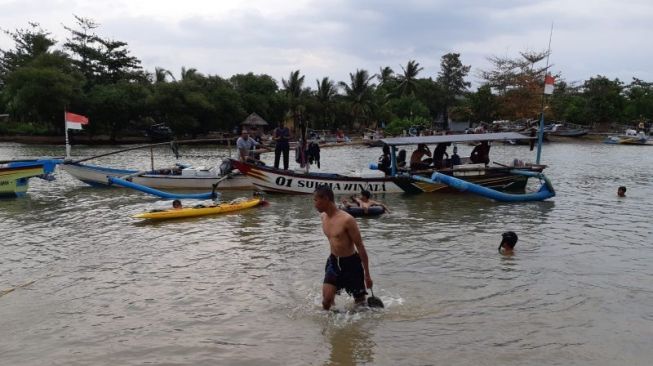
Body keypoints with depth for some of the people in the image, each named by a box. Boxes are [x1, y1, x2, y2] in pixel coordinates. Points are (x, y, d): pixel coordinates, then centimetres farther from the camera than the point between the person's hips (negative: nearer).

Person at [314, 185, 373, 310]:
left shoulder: (347, 220, -22)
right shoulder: (323, 217, -1)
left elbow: (360, 246, -17)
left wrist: (367, 275, -14)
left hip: (351, 263, -5)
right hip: (333, 262, 5)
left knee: (360, 302, 10)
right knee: (326, 302, -8)